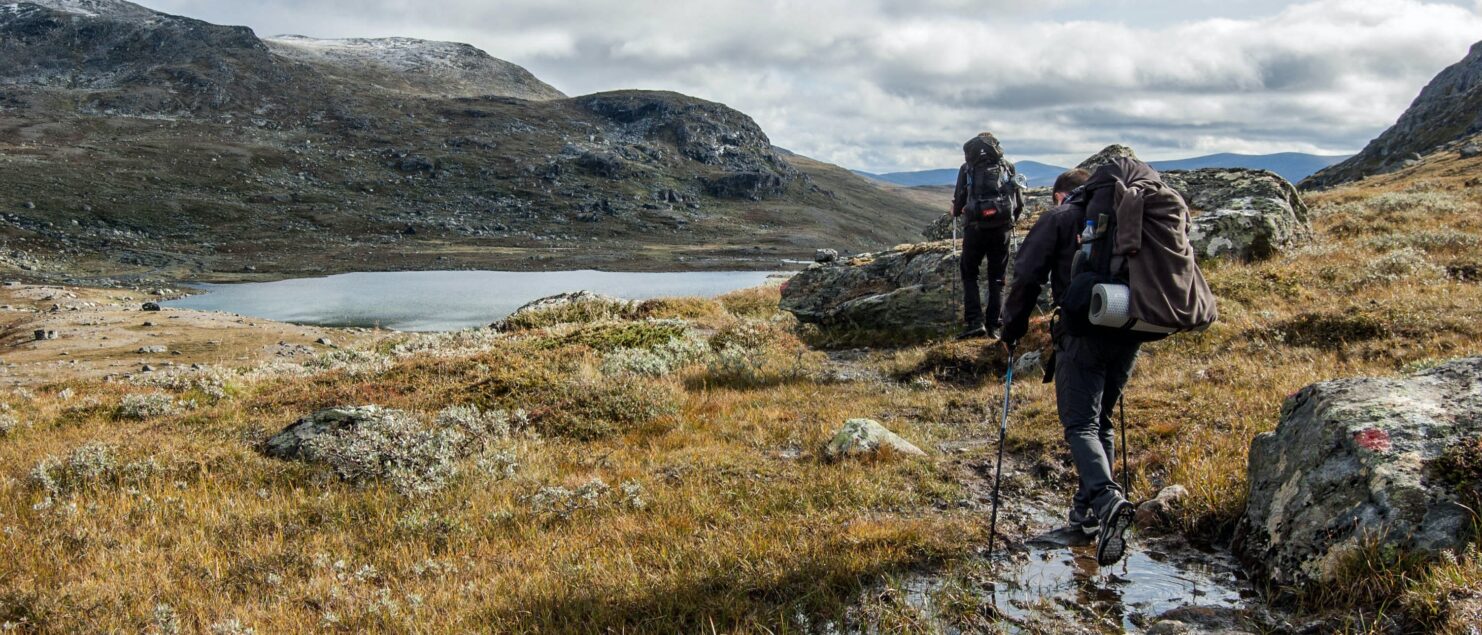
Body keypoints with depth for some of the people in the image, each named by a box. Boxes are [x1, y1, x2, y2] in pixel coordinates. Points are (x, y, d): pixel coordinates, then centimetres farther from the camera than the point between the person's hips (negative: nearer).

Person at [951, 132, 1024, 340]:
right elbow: (1020, 202, 10)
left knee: (969, 274, 10)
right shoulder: (1008, 167, 11)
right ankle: (993, 327, 8)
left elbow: (959, 199, 1)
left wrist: (956, 214, 23)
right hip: (1002, 229, 2)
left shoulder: (967, 168, 5)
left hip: (975, 227, -2)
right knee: (997, 278, 11)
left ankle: (975, 322, -4)